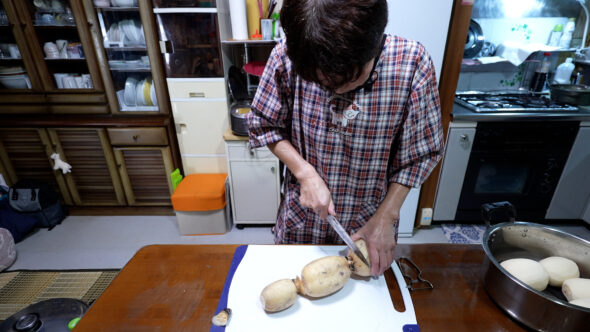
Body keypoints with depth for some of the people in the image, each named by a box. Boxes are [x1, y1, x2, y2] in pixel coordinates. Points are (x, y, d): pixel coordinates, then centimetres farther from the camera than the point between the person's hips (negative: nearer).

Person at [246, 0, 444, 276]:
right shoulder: (286, 57, -22)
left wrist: (385, 217, -13)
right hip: (302, 220, 1)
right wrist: (306, 173, -20)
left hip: (370, 223, 0)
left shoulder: (412, 64, -22)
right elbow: (263, 125, -8)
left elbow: (420, 153, -11)